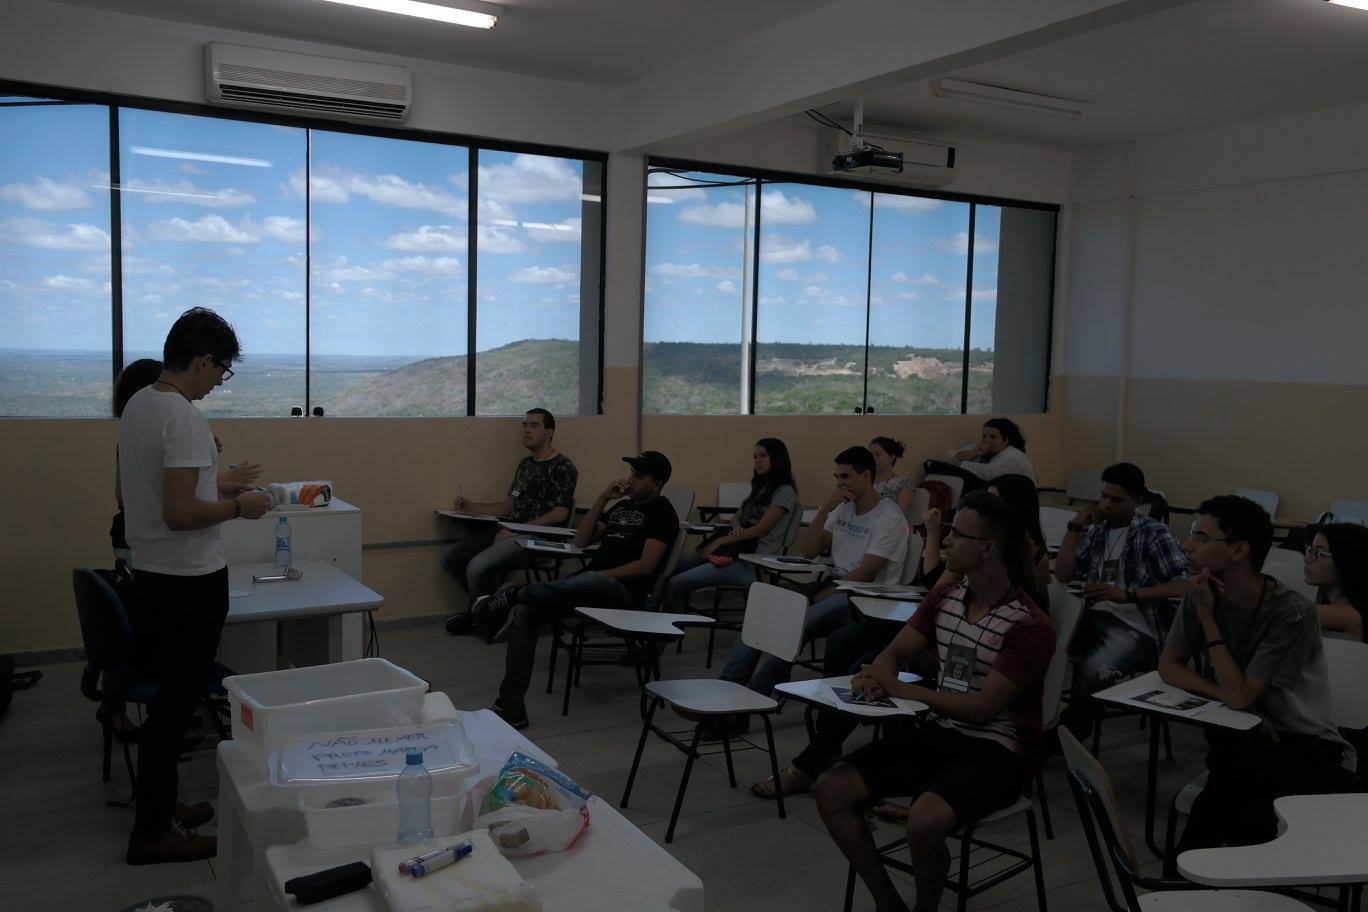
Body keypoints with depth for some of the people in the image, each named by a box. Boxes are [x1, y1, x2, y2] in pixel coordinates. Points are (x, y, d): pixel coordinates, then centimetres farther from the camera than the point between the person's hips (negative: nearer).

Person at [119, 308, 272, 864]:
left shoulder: (137, 405, 9)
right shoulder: (184, 417, -21)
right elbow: (179, 513, -26)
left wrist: (213, 485, 15)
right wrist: (239, 507, -11)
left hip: (149, 572, 10)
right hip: (189, 581, -10)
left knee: (168, 697, 19)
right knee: (177, 701, 1)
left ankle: (158, 807, 32)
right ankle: (152, 833, 12)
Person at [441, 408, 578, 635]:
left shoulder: (562, 467, -6)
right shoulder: (525, 464, 22)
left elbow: (560, 514, -15)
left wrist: (516, 531, -17)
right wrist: (471, 508, 11)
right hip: (511, 532, 9)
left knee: (478, 566, -27)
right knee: (450, 557, -1)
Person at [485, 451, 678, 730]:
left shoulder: (661, 512, 3)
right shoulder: (623, 506, 25)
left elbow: (646, 566, -9)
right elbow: (581, 541, 17)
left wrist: (602, 576, -13)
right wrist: (604, 498, 11)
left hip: (623, 591, -7)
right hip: (590, 584, 7)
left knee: (588, 580, -43)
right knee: (525, 611, -16)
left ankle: (515, 594, -26)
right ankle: (511, 707, -18)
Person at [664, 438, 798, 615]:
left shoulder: (785, 491, -4)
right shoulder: (760, 488, 23)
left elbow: (760, 530, -11)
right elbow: (736, 517, 25)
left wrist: (719, 542, -10)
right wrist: (737, 526, -1)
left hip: (752, 563, -9)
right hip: (736, 551, 9)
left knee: (676, 584, -23)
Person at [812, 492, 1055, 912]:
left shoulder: (1029, 626, -17)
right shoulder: (946, 595, 3)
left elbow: (983, 707, -19)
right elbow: (896, 652, 9)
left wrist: (901, 689, -17)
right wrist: (876, 677, -16)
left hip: (996, 749, -6)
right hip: (939, 731, 7)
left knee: (925, 820, -34)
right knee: (831, 791, -10)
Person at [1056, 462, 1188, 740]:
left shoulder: (1154, 533, -2)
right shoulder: (1096, 529, 17)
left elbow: (1183, 585, -12)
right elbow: (1063, 575, 14)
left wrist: (1126, 595, -21)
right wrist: (1076, 527, 7)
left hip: (1136, 627, -5)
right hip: (1094, 617, 5)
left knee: (1090, 672, -36)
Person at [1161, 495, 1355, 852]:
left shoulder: (1293, 613, -17)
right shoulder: (1201, 593, -1)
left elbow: (1239, 695, -19)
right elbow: (1169, 665, 2)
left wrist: (1206, 615, -16)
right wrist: (1227, 697, -15)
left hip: (1304, 747, -4)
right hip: (1238, 738, 4)